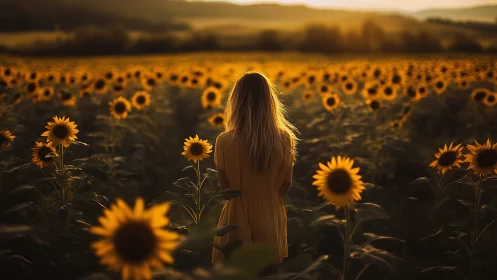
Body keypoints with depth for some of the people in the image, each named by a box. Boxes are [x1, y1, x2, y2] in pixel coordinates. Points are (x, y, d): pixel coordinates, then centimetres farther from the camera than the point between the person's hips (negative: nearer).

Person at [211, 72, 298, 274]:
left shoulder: (225, 142, -19)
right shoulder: (285, 139, -13)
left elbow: (225, 187, -6)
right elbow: (286, 185, -1)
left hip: (237, 222, -2)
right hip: (271, 221, 2)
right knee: (269, 272, 20)